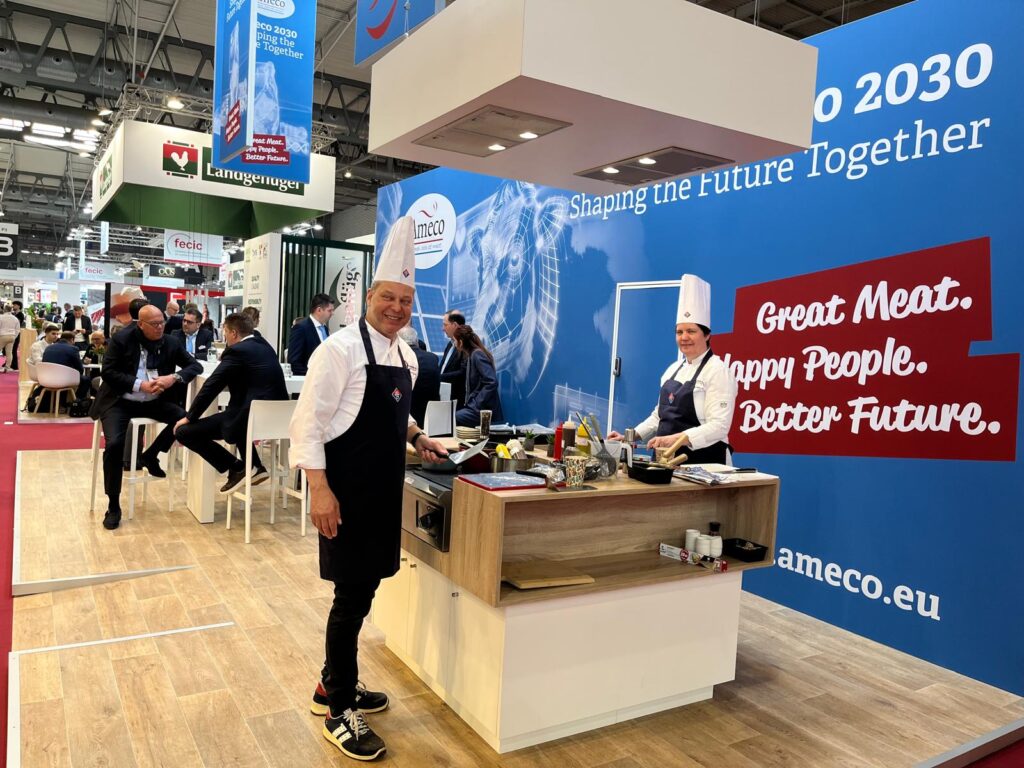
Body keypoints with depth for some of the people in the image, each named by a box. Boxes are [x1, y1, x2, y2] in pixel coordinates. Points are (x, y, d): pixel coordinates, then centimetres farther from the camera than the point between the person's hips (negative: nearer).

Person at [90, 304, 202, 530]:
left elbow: (195, 366, 1)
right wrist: (140, 385, -22)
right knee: (114, 444, -23)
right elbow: (108, 372, -11)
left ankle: (151, 455, 5)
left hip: (153, 401, 4)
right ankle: (113, 506, -7)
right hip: (120, 401, -3)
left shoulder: (171, 342, 1)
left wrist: (174, 378, -19)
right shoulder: (122, 339, -8)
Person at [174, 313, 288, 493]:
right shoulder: (266, 348, 16)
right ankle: (254, 466, 28)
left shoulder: (236, 351, -6)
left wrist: (189, 417, 3)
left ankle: (237, 467, 0)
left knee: (183, 431, 1)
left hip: (250, 418, -8)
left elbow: (211, 387, -7)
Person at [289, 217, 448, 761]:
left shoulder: (406, 357, 10)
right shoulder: (341, 348, -15)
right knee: (352, 596, 0)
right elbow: (308, 423, -18)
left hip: (383, 490, 8)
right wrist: (319, 489, -23)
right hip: (345, 490, -8)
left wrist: (416, 438, 9)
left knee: (364, 589, 17)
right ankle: (339, 712, 18)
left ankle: (334, 685, 36)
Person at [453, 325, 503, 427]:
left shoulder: (477, 354, -11)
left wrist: (477, 404, -18)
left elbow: (492, 382, -21)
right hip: (475, 407, 9)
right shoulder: (471, 355, 17)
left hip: (483, 411, -9)